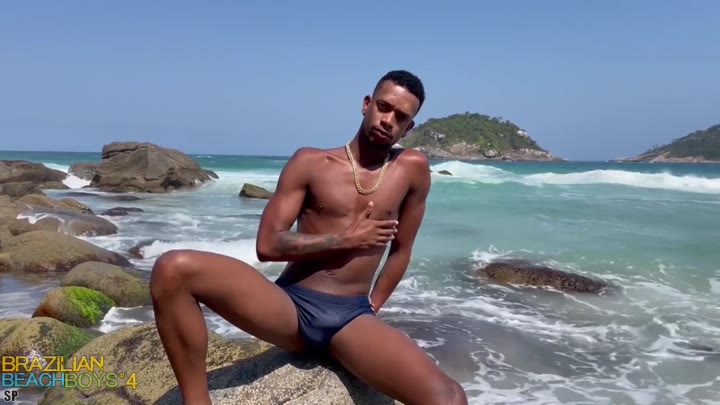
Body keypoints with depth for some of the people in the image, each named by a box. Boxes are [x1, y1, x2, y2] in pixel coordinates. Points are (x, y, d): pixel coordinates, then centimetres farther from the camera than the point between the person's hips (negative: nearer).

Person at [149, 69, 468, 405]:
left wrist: (371, 309, 12)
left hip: (351, 318, 0)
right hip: (291, 305, 1)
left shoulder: (413, 169, 4)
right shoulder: (311, 162, 1)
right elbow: (267, 245, -4)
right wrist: (346, 240, -7)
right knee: (173, 269, -23)